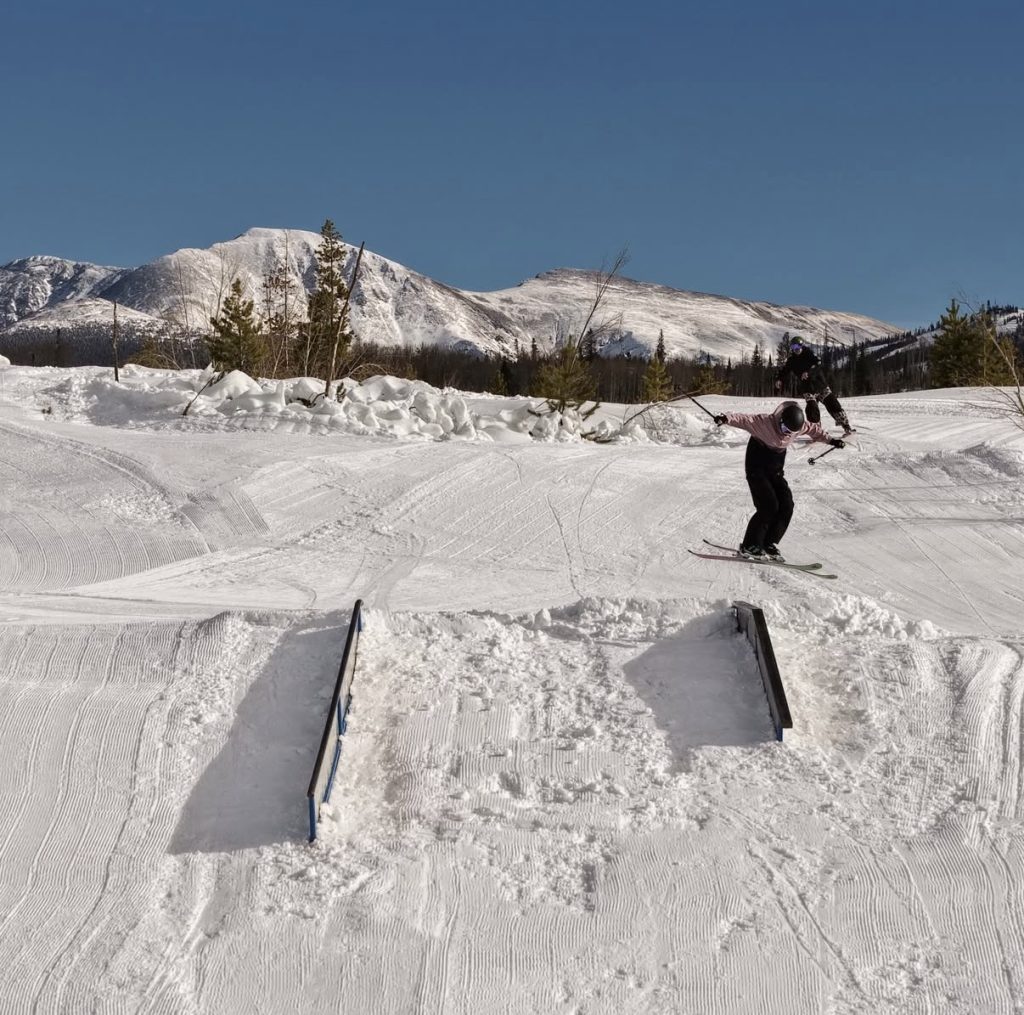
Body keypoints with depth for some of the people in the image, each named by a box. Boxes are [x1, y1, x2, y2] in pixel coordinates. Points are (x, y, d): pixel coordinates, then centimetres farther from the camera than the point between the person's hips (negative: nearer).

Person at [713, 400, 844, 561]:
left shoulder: (801, 425, -7)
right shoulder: (764, 422, -25)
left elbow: (815, 430, 14)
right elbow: (744, 419, -35)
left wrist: (831, 440, 21)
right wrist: (726, 418, -52)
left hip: (776, 470, 6)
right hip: (757, 468, -6)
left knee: (786, 506, -6)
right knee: (769, 507, -16)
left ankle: (769, 545, 6)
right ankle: (750, 546, -4)